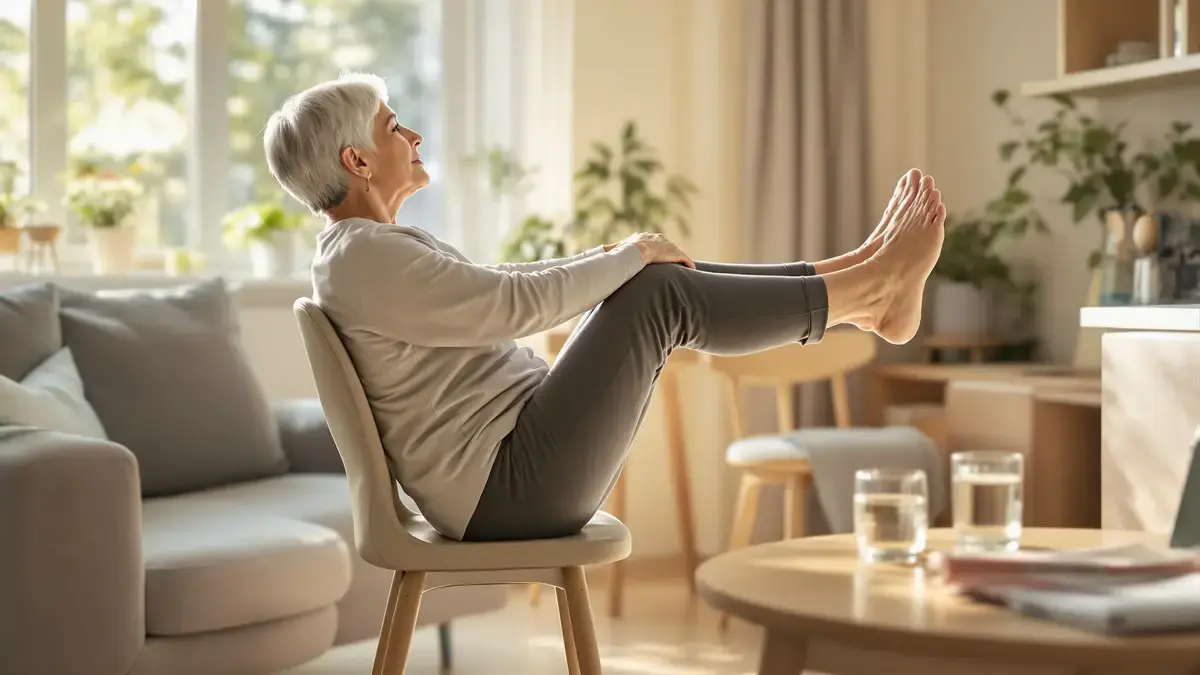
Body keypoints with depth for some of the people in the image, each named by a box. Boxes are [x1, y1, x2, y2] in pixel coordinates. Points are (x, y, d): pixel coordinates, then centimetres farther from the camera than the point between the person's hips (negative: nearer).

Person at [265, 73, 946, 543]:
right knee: (660, 294, -12)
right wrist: (630, 257, -9)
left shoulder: (384, 245, 15)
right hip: (511, 493, -10)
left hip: (515, 457, 10)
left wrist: (616, 257, 15)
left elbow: (500, 286, 24)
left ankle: (858, 273, 12)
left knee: (659, 282, 8)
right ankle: (868, 294, 1)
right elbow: (518, 304, -23)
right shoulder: (360, 260, -18)